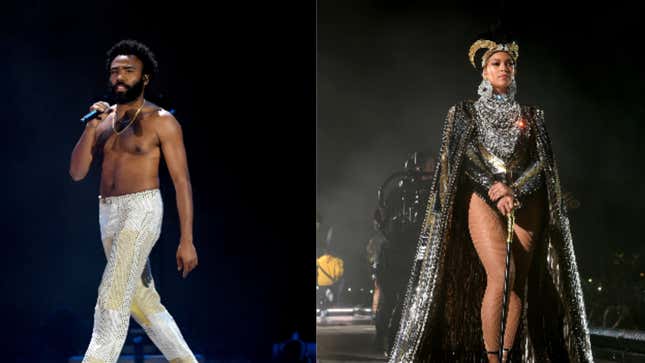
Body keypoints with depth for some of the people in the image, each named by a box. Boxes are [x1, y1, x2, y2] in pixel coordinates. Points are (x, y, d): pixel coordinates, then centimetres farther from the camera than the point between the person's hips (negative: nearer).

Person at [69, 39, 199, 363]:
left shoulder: (161, 120, -5)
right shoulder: (103, 119, 12)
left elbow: (182, 181, -7)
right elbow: (76, 173, 5)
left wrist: (187, 240, -13)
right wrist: (91, 127, -10)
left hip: (142, 211, -7)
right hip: (108, 215, 7)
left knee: (112, 299, -15)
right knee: (142, 301, 12)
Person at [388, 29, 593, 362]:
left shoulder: (531, 115, 17)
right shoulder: (465, 111, 12)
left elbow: (543, 161, 7)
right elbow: (465, 155, 0)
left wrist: (514, 188, -11)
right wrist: (495, 190, -14)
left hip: (525, 203, 3)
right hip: (483, 200, -3)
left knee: (519, 282, -8)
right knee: (502, 275, -21)